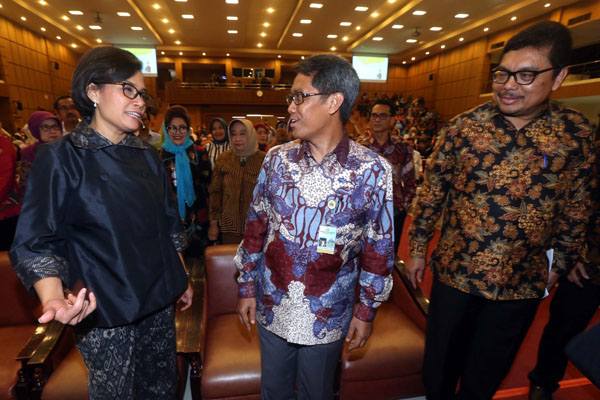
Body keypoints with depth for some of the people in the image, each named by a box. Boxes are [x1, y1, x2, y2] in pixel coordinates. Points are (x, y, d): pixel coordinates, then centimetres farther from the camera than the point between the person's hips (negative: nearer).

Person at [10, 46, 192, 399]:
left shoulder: (148, 155, 5)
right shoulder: (60, 159, -10)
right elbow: (36, 244, -12)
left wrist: (182, 279, 14)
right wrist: (54, 298, -31)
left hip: (160, 300, 5)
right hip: (102, 309, -4)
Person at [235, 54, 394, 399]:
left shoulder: (372, 171, -14)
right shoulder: (277, 159, -6)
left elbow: (379, 248, -6)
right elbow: (256, 228, 1)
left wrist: (368, 310, -1)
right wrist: (247, 287, 5)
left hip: (327, 316, -2)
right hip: (271, 307, 3)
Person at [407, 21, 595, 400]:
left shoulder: (578, 133, -5)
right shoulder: (463, 126, -9)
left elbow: (575, 209, 5)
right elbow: (432, 193, -3)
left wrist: (560, 264, 10)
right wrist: (417, 249, 1)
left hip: (523, 283, 1)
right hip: (454, 272, 0)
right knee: (439, 367, 18)